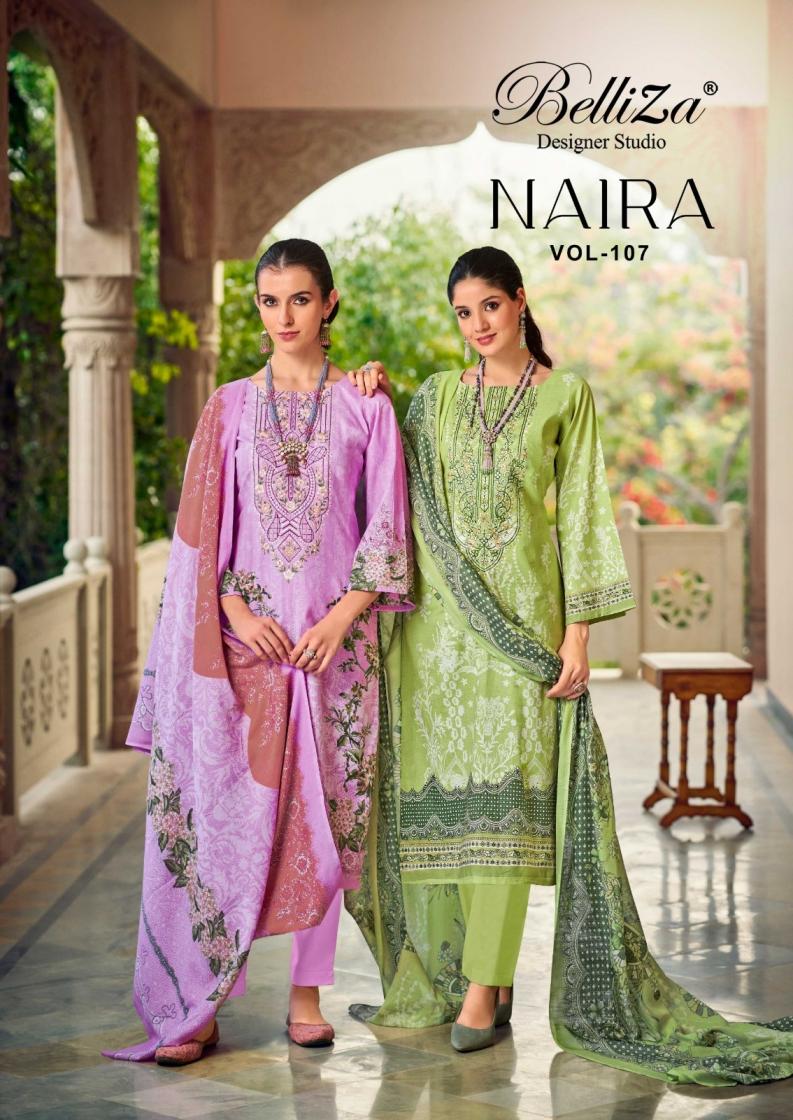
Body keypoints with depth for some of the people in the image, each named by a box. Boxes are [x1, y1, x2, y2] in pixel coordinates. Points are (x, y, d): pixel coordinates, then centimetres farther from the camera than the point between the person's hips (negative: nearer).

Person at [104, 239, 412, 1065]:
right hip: (247, 632, 0)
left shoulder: (364, 407, 5)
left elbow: (386, 528, 3)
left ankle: (306, 994, 12)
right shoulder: (230, 408, 8)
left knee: (322, 811, 3)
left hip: (335, 634, 0)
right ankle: (196, 1006, -2)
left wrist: (342, 616, -9)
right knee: (227, 808, -5)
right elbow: (201, 530, 6)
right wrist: (236, 610, -8)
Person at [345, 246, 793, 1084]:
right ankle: (480, 974, 13)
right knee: (452, 795, 3)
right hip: (441, 619, 4)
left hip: (520, 613, -4)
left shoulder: (566, 396, 3)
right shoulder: (437, 398, 13)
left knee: (506, 793, -8)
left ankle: (482, 993, -7)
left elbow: (580, 515, -1)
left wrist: (578, 632, -7)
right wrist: (369, 409, 4)